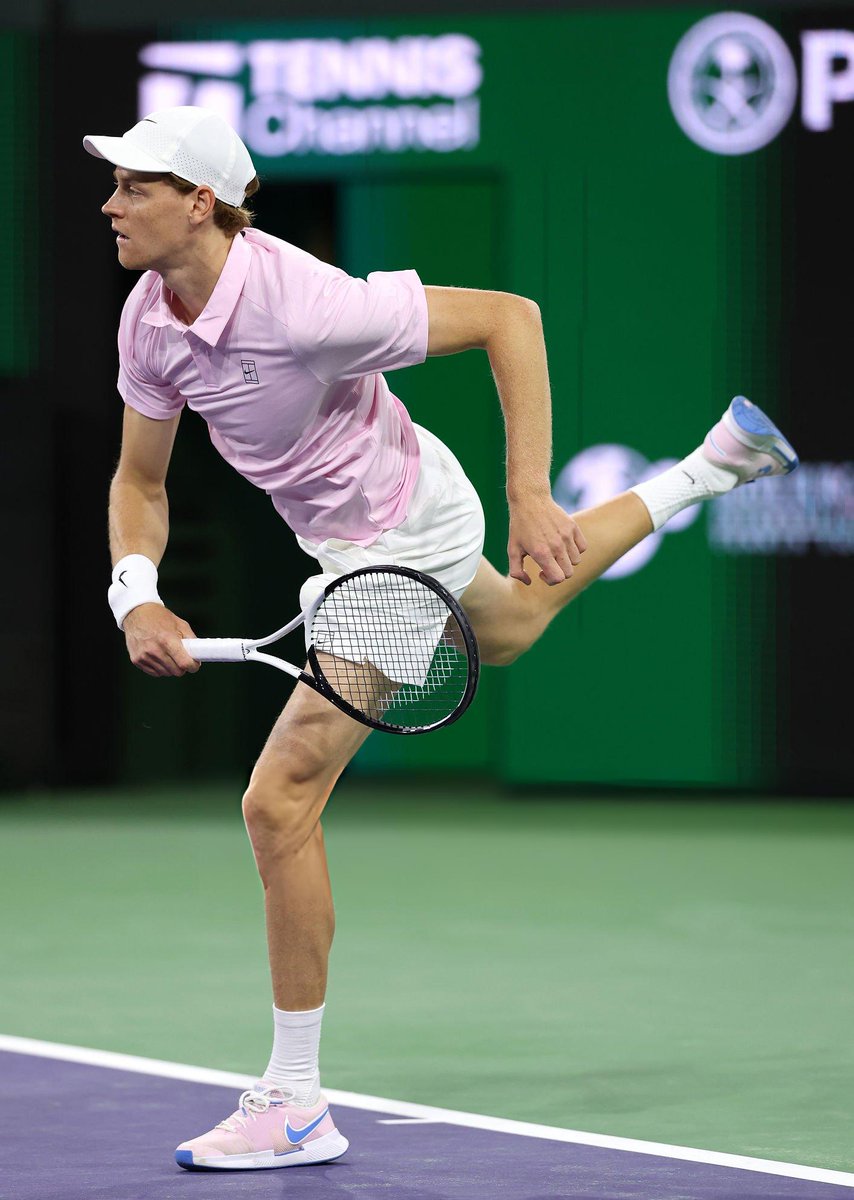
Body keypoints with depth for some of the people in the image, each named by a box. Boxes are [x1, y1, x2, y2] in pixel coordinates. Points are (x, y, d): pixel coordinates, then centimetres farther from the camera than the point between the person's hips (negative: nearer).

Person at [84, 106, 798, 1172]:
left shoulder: (304, 304, -35)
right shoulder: (149, 321, -13)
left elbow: (510, 316, -28)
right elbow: (139, 483, 0)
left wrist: (531, 503, -33)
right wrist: (136, 597, -20)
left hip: (399, 539, -9)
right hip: (351, 540, 9)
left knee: (279, 802, -13)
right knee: (507, 631, 39)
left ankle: (293, 1103, -3)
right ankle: (708, 467, 57)